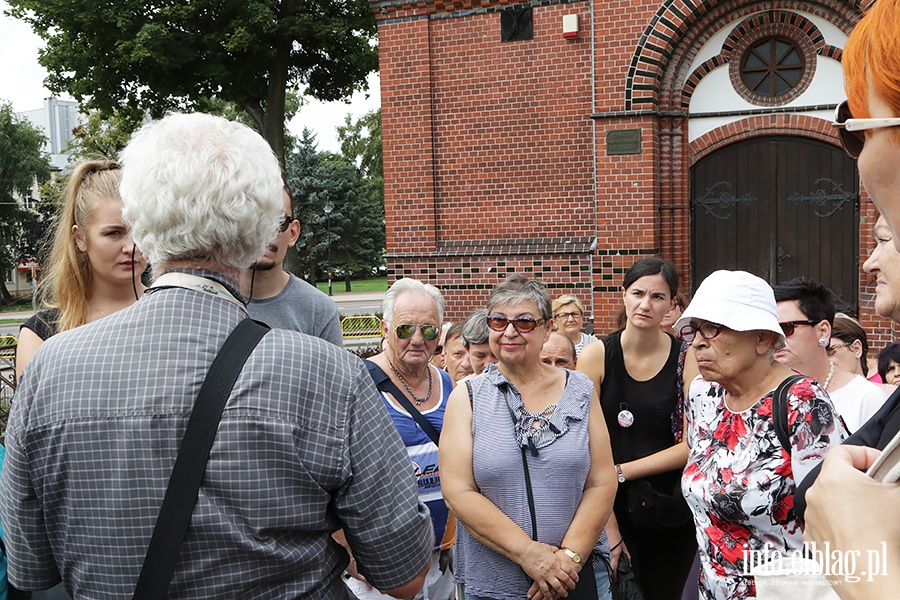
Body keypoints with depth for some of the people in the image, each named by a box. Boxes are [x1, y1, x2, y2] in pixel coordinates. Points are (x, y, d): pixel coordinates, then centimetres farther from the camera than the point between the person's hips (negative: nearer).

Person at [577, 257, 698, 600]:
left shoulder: (687, 359, -4)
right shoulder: (596, 357, -7)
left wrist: (621, 471, -12)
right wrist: (610, 530, -13)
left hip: (671, 510, 1)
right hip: (611, 509, -1)